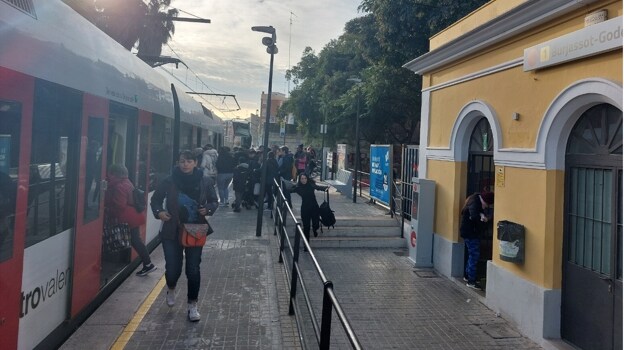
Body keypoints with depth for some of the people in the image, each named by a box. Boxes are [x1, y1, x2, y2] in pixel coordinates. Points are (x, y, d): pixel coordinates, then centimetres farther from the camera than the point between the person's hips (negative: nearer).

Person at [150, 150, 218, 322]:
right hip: (172, 232, 0)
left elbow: (214, 201, 8)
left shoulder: (205, 182, -6)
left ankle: (192, 305, 20)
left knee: (193, 269, 2)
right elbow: (155, 199, 5)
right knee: (173, 269, 2)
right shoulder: (169, 182, -8)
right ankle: (171, 289, 39)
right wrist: (159, 211, -14)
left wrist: (208, 209, -13)